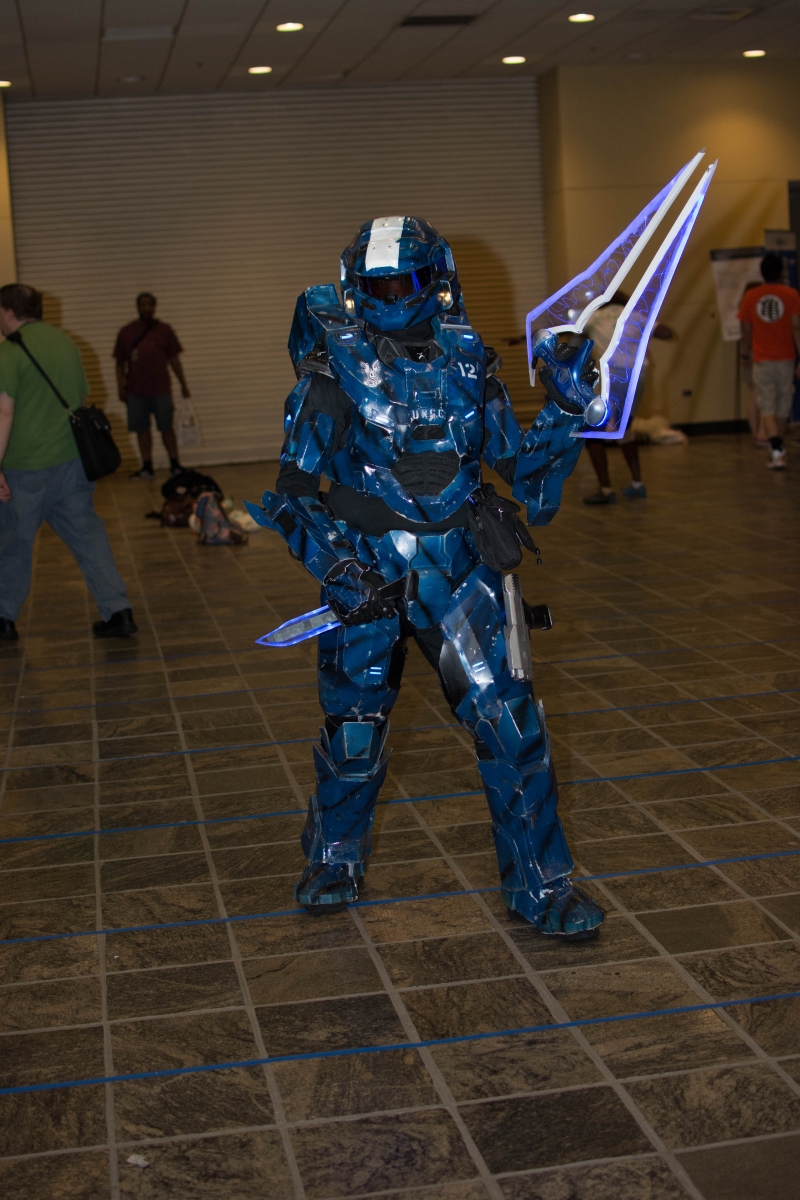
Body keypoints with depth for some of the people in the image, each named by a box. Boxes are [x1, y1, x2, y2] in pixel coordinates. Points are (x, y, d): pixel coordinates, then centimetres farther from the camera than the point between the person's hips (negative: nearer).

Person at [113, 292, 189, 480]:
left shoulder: (164, 330, 6)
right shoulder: (126, 332, 7)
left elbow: (174, 360, 8)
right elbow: (121, 364, 9)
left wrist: (183, 385, 5)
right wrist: (121, 388, 1)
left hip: (161, 389, -1)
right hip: (136, 391, 1)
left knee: (166, 428, 0)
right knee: (142, 429, 3)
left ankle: (175, 465, 8)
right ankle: (147, 468, 9)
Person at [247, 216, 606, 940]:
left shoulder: (470, 367, 2)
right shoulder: (335, 371, -4)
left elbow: (531, 479, 7)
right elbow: (294, 492, -3)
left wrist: (565, 407, -6)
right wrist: (334, 562, -17)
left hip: (462, 576, 1)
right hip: (368, 579, -1)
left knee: (512, 727, -4)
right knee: (354, 730, 12)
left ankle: (540, 885, 15)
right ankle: (335, 863, 41)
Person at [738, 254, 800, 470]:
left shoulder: (750, 296, -1)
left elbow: (746, 330, 3)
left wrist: (745, 356, 17)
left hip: (762, 361, 0)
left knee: (767, 408, 0)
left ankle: (777, 451, -18)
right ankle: (778, 448, 26)